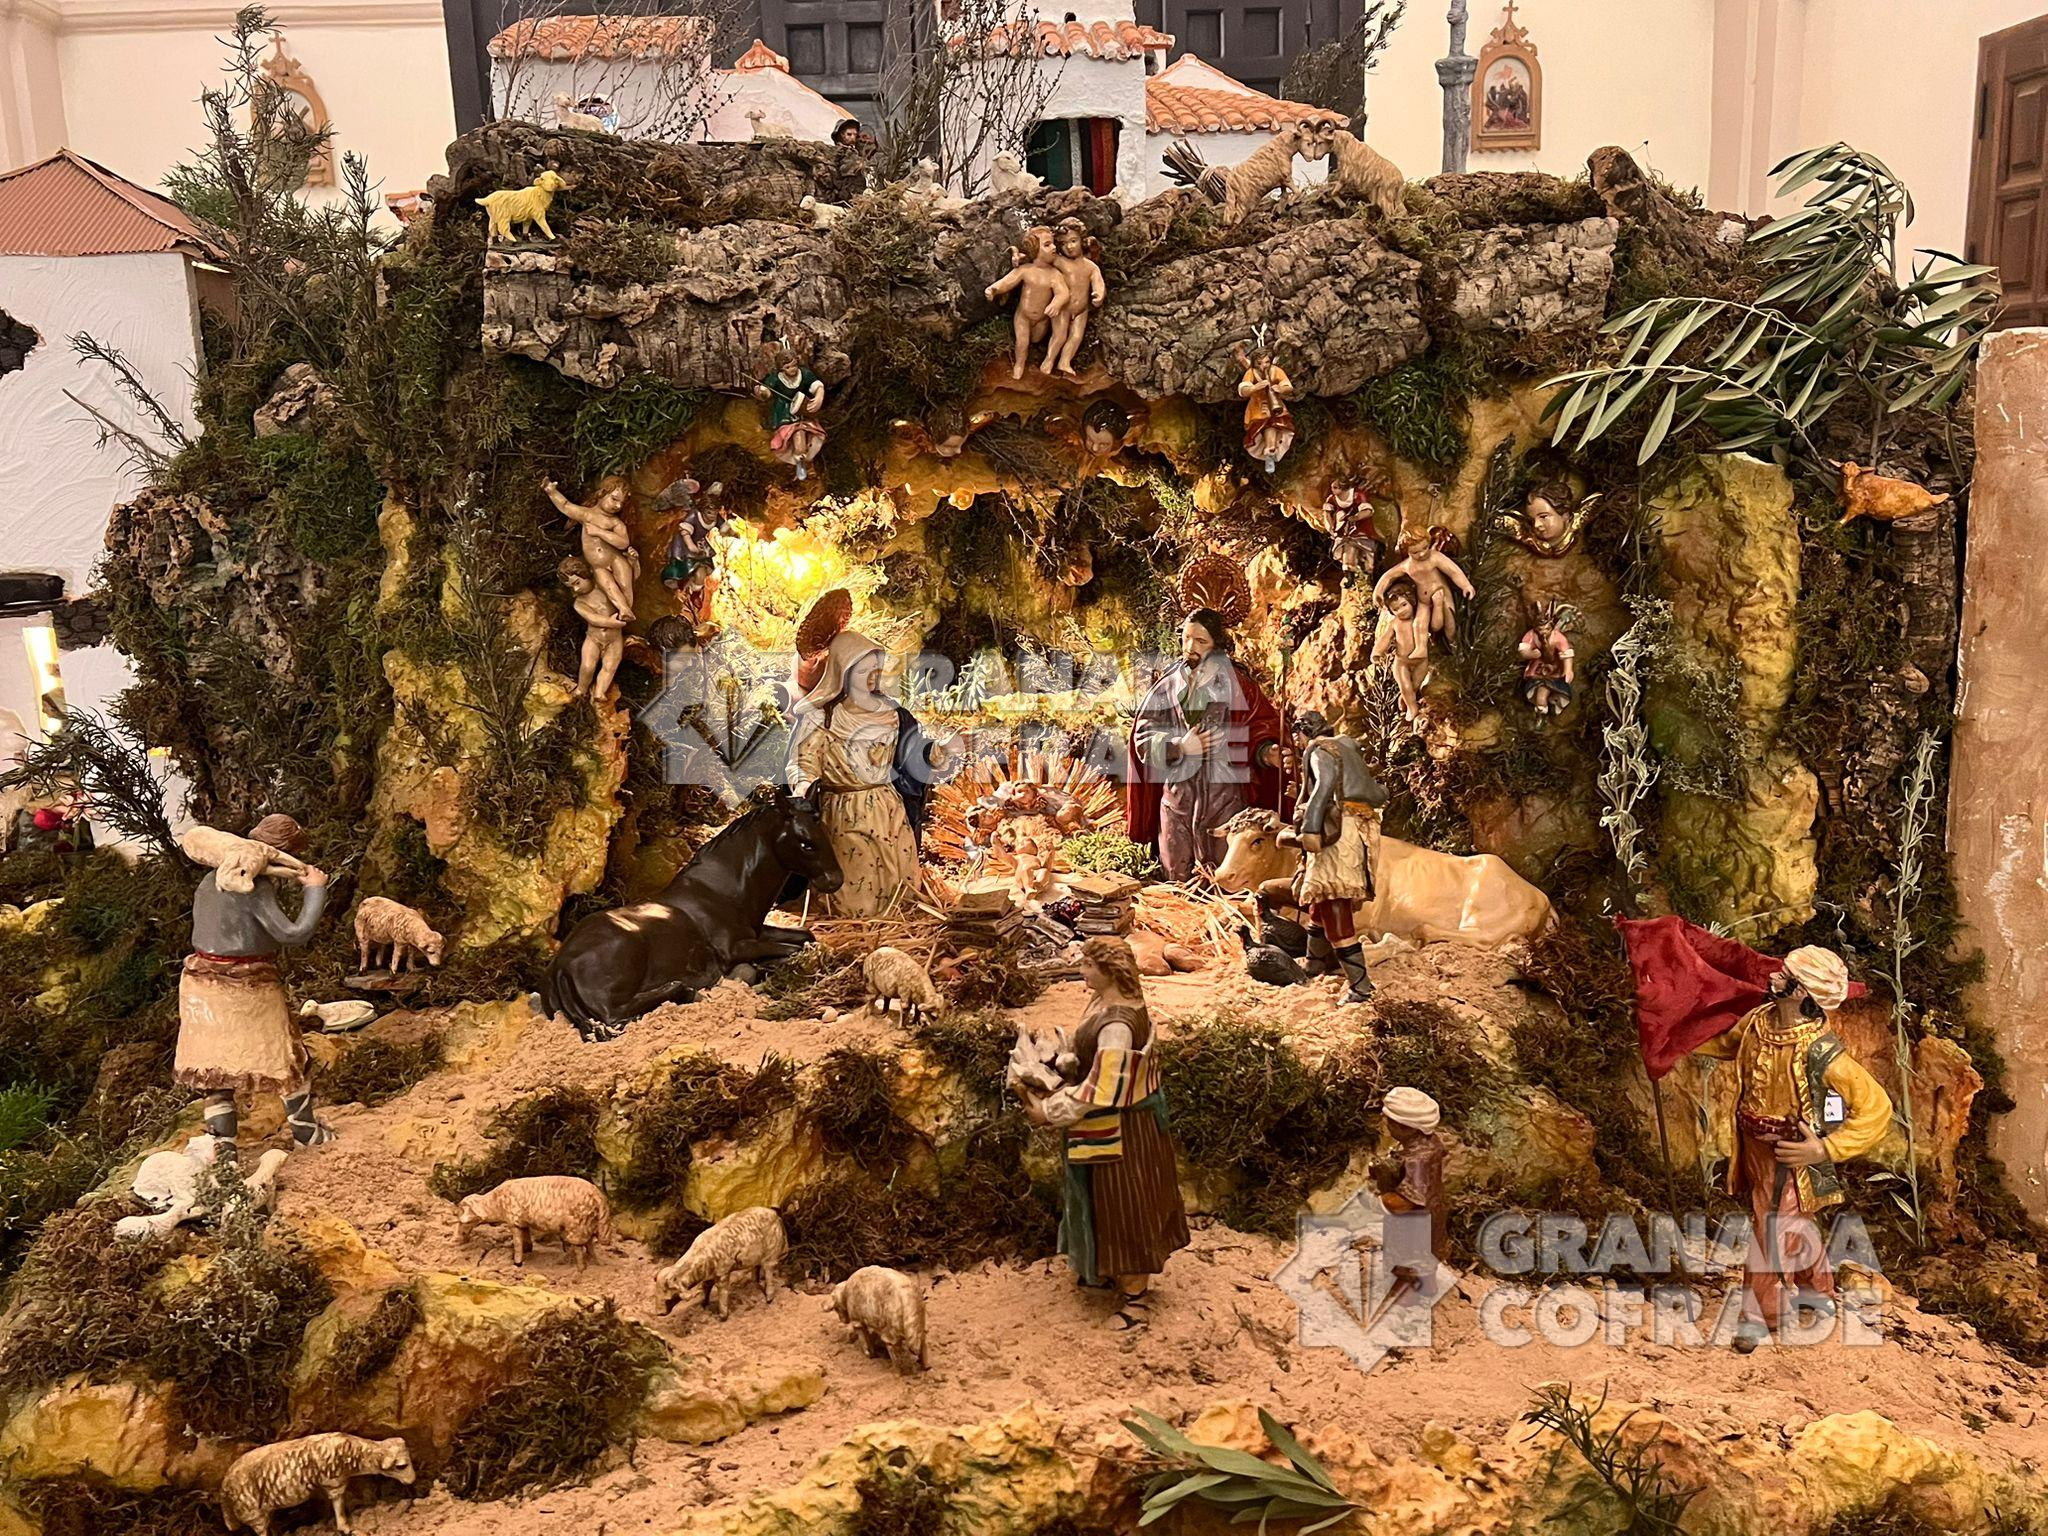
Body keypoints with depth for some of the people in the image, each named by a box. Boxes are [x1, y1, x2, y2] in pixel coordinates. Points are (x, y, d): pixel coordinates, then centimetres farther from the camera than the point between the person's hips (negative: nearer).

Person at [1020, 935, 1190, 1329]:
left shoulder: (1116, 1024, -31)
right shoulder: (1104, 1001, 0)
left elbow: (1100, 1088, -28)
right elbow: (1089, 1062, 11)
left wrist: (1050, 1111, -20)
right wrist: (1054, 1093, 4)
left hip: (1118, 1128, -10)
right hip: (1109, 1123, 10)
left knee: (1122, 1203, 4)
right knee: (1104, 1200, 23)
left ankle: (1134, 1292, 19)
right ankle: (1109, 1269, 41)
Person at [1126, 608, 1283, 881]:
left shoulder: (1234, 682, 1)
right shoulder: (1168, 686, 9)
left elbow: (1262, 726, -2)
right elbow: (1144, 735, 5)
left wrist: (1267, 752, -23)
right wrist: (1180, 746, -10)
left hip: (1223, 795, -3)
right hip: (1176, 794, 3)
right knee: (1176, 879, 7)